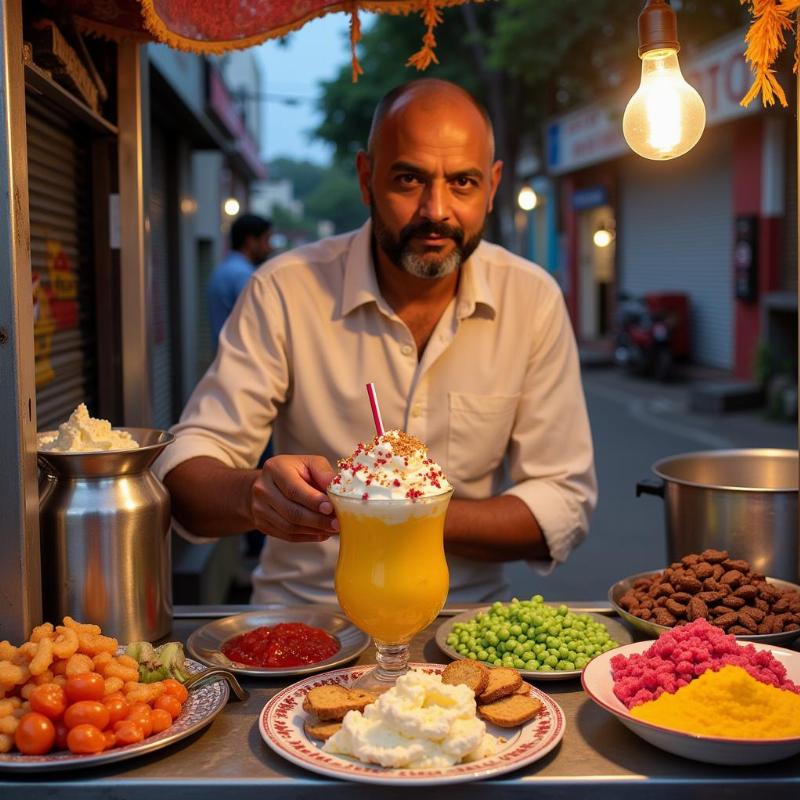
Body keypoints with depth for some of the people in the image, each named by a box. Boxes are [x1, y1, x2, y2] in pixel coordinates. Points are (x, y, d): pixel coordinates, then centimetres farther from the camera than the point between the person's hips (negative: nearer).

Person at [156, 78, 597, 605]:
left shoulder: (533, 300, -5)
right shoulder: (285, 291, -8)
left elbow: (565, 503, -4)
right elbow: (186, 477, -10)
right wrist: (254, 494, -33)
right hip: (300, 613, 2)